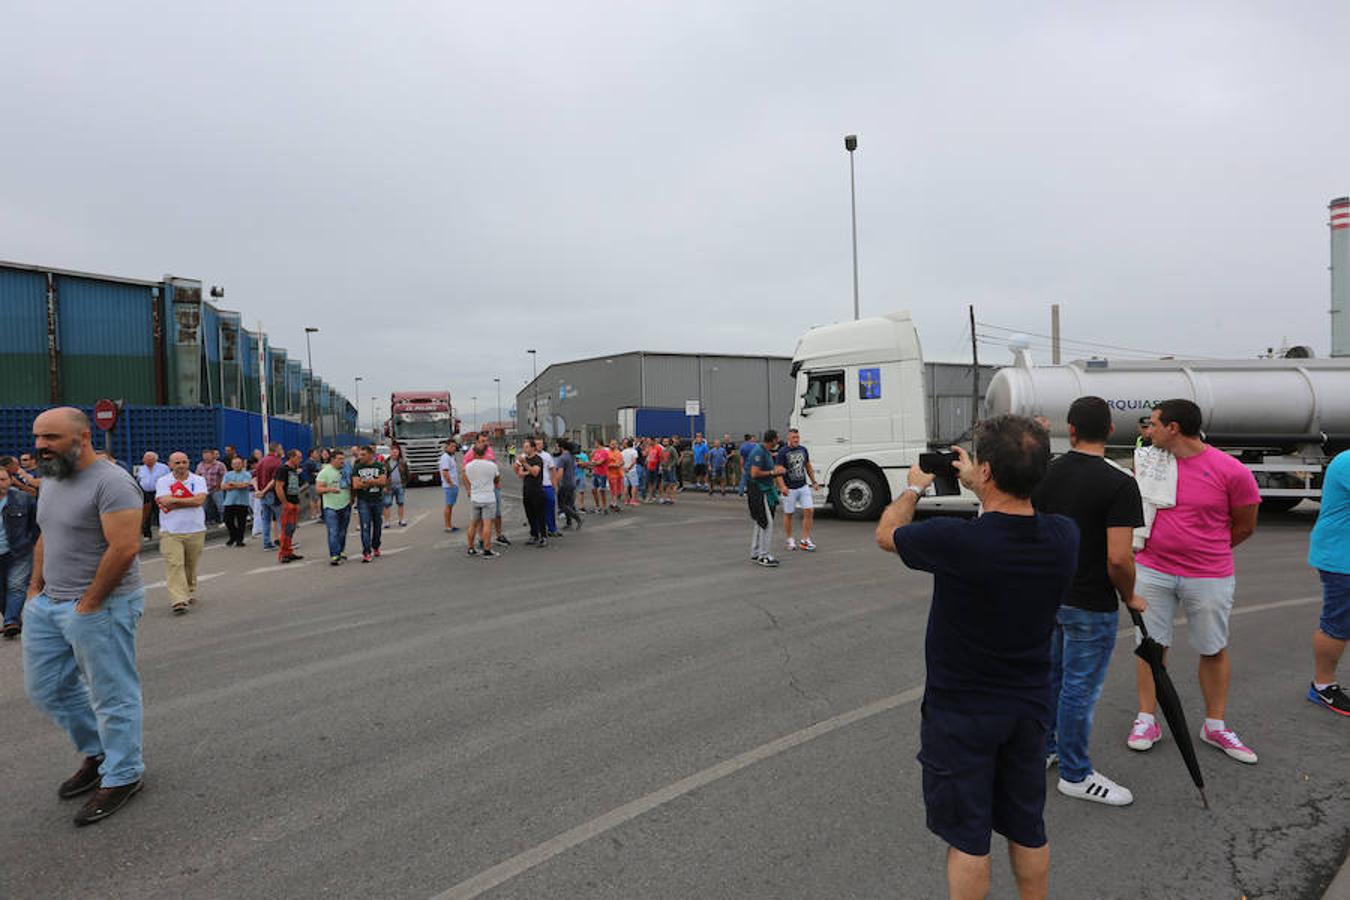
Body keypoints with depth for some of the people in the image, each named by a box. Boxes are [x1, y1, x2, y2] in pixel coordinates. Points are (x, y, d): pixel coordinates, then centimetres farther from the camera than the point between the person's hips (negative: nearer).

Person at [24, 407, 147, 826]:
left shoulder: (111, 483, -19)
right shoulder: (50, 482, 11)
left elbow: (125, 548, -25)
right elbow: (46, 539, 20)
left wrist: (88, 604, -19)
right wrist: (36, 587, 10)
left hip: (101, 607, -9)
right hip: (47, 605, 10)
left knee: (112, 696, 3)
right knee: (45, 689, 19)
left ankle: (122, 776, 20)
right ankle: (98, 752, 37)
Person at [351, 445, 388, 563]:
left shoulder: (380, 466, 0)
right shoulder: (357, 468, 1)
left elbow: (383, 481, -13)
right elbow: (355, 485, -10)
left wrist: (366, 481, -13)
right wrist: (375, 482, -10)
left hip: (378, 500, 1)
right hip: (363, 501, -1)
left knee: (377, 525, 12)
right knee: (365, 527, -8)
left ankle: (375, 547, 31)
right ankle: (366, 552, -9)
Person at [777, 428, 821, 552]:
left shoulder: (803, 450, 6)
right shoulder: (783, 452, -10)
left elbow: (808, 467, 17)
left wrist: (814, 482, 14)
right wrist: (783, 486, -27)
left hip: (803, 487, 5)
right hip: (790, 489, -4)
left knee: (809, 511, -3)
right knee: (788, 514, 7)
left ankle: (805, 540, 6)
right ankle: (790, 540, 22)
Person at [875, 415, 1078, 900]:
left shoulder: (954, 540, -29)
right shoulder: (1063, 536, -13)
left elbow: (886, 533, -8)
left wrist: (913, 487, 10)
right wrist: (978, 486, 21)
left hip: (960, 712, -5)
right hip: (1029, 706, 5)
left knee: (968, 838, 12)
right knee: (1028, 829, 23)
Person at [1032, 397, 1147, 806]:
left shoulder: (1045, 475, -2)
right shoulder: (1119, 484, -18)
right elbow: (1118, 557, -23)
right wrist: (1129, 597, -5)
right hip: (1090, 606, -6)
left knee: (1050, 676, 21)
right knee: (1079, 688, 7)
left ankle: (1043, 749, 37)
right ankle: (1075, 775, 22)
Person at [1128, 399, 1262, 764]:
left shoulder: (1231, 471, -10)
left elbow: (1244, 527, 2)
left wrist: (1205, 551, 10)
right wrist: (1156, 545, 5)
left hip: (1209, 578, -2)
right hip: (1152, 572, 2)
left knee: (1214, 650, 11)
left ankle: (1215, 726, 28)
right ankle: (1146, 720, 18)